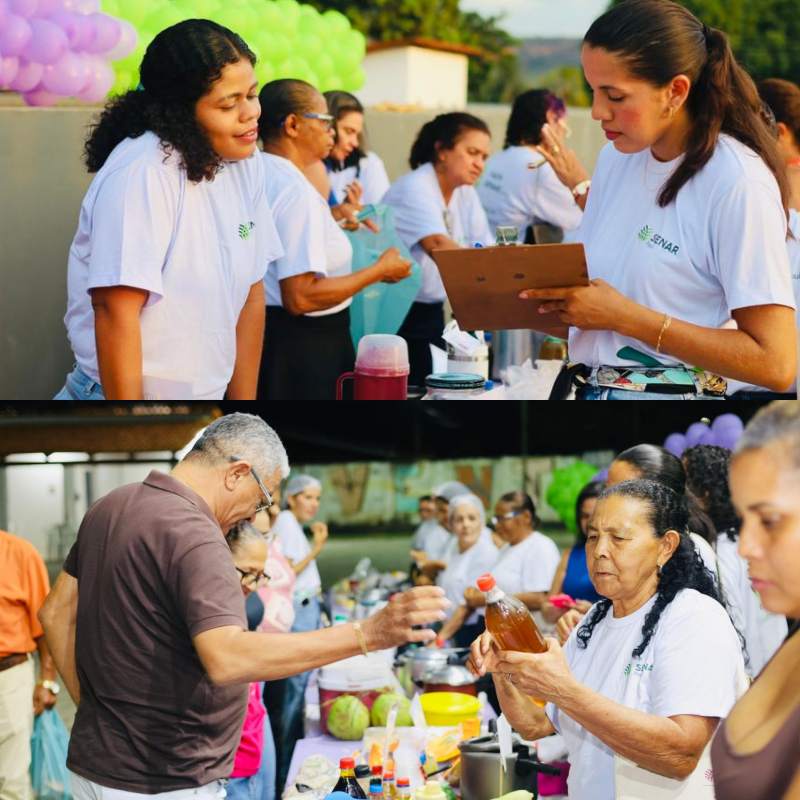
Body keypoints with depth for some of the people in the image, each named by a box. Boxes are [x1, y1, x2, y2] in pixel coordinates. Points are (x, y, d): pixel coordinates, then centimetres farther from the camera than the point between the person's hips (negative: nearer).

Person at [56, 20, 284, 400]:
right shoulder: (142, 172, -21)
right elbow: (116, 312, -24)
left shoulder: (245, 162, 0)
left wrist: (244, 399, 4)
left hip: (208, 394, 7)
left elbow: (251, 297, 4)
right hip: (125, 396, -7)